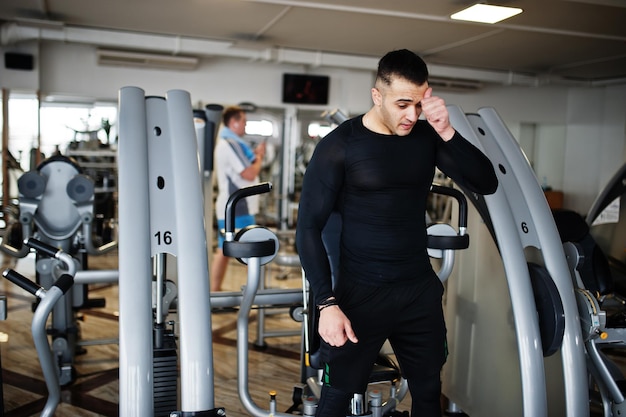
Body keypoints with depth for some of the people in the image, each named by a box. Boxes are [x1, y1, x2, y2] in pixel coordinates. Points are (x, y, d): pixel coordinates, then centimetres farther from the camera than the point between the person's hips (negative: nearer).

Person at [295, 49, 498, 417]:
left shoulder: (427, 137, 1)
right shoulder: (339, 146, -11)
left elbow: (486, 183, -5)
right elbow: (309, 228, -11)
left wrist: (447, 132, -18)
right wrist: (327, 303, -17)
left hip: (421, 290, 4)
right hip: (360, 293, -4)